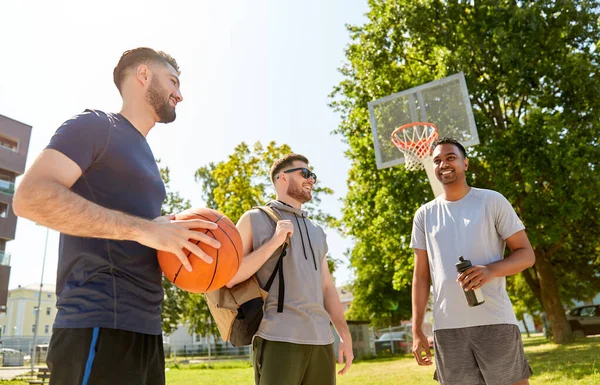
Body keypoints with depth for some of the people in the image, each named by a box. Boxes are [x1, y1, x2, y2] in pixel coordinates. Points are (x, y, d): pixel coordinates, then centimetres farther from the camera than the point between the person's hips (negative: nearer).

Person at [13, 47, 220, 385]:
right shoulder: (96, 125, -2)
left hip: (145, 327, 9)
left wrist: (180, 245, 5)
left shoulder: (144, 156, 23)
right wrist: (143, 229, -22)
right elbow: (31, 196, -17)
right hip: (100, 326, -9)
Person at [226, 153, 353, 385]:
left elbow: (327, 287, 18)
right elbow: (229, 278, -4)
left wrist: (345, 335, 10)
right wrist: (274, 243, -11)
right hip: (278, 339, -5)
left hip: (321, 340, 6)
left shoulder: (317, 232, 20)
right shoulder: (255, 219, 4)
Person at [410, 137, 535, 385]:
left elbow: (526, 254, 1)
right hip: (447, 327, 2)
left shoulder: (492, 201, 2)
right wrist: (417, 330, 4)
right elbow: (421, 275, 9)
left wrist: (490, 270, -20)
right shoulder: (424, 215, 8)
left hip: (495, 321, -2)